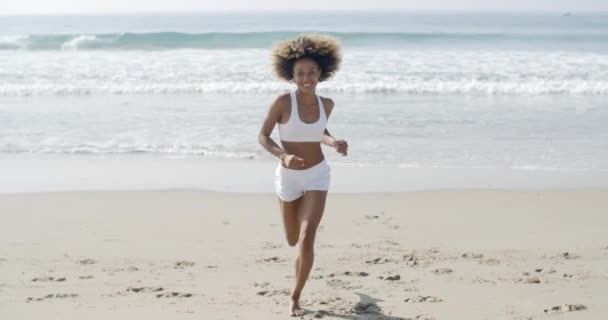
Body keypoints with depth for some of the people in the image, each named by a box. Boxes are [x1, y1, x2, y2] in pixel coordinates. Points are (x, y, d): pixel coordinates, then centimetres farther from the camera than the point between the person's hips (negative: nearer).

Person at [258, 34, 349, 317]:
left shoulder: (326, 104, -5)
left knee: (306, 239, -16)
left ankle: (296, 297, 2)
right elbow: (263, 136, -10)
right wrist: (283, 156, -28)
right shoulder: (283, 102, -17)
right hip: (288, 176, -1)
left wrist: (335, 144, -6)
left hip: (317, 175, 1)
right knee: (293, 241, 18)